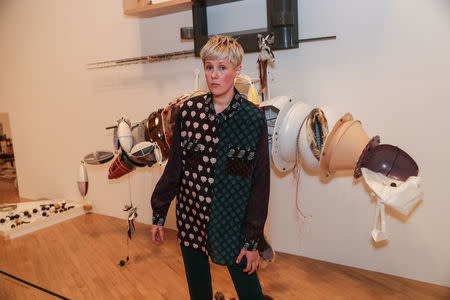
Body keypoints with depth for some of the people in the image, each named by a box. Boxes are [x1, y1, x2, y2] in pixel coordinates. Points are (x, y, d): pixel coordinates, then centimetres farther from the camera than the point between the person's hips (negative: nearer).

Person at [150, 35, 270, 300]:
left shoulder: (253, 118, -10)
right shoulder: (188, 111, -2)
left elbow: (260, 183, -7)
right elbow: (174, 167, 4)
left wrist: (253, 241, -7)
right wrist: (159, 215, 7)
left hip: (232, 225, -2)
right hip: (190, 220, 3)